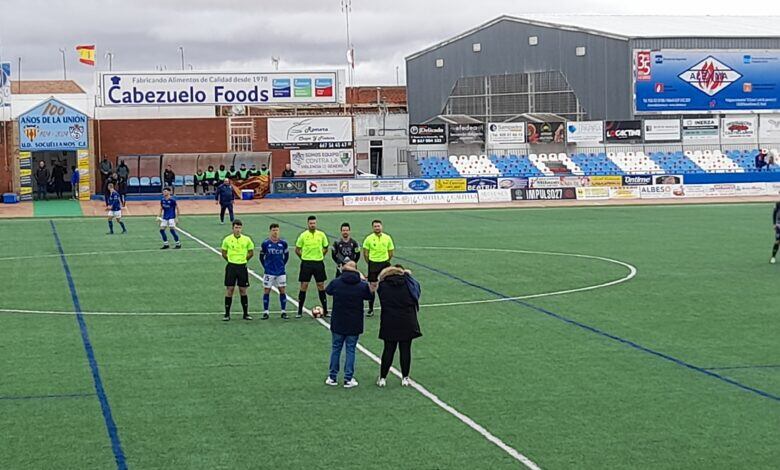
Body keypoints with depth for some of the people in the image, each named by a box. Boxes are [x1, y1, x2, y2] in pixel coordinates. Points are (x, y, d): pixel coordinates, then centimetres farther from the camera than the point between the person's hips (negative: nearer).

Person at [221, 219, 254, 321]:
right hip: (231, 267, -1)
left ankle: (246, 313, 14)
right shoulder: (227, 239, -2)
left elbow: (251, 253, 12)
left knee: (243, 290, 6)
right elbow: (224, 253, 10)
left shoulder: (246, 239, 0)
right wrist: (231, 260, 7)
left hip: (242, 267, 1)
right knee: (229, 290, 0)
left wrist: (243, 260, 8)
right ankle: (227, 314, 5)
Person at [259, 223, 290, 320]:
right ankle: (265, 312, 7)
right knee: (266, 291, 1)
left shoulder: (283, 243, -1)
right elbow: (261, 257, 6)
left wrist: (282, 265, 8)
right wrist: (265, 267, 1)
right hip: (269, 272, -1)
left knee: (282, 290, 3)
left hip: (281, 272, 1)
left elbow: (286, 255, 12)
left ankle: (284, 312, 11)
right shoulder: (265, 243, -5)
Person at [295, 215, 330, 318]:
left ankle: (325, 310, 12)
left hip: (319, 263, 2)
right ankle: (300, 311, 6)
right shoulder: (303, 235, -4)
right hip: (306, 263, -1)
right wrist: (304, 257, 2)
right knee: (304, 286, -1)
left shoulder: (321, 235, 1)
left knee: (321, 286, 5)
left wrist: (319, 256, 6)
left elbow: (325, 248, 14)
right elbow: (297, 250, 6)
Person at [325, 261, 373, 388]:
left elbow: (328, 291, 11)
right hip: (354, 325, 0)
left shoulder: (336, 282, -11)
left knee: (335, 349, 13)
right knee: (350, 350, 8)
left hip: (337, 324, 0)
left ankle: (332, 377, 19)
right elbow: (369, 296, 8)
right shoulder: (362, 285, -11)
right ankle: (348, 379, 9)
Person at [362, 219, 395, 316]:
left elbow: (390, 253, 9)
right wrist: (370, 263, 3)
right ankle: (370, 309, 5)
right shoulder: (369, 238, -4)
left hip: (384, 263, 2)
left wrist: (385, 261, 9)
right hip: (373, 263, -2)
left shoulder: (387, 238, 1)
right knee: (372, 285, -1)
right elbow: (365, 253, 1)